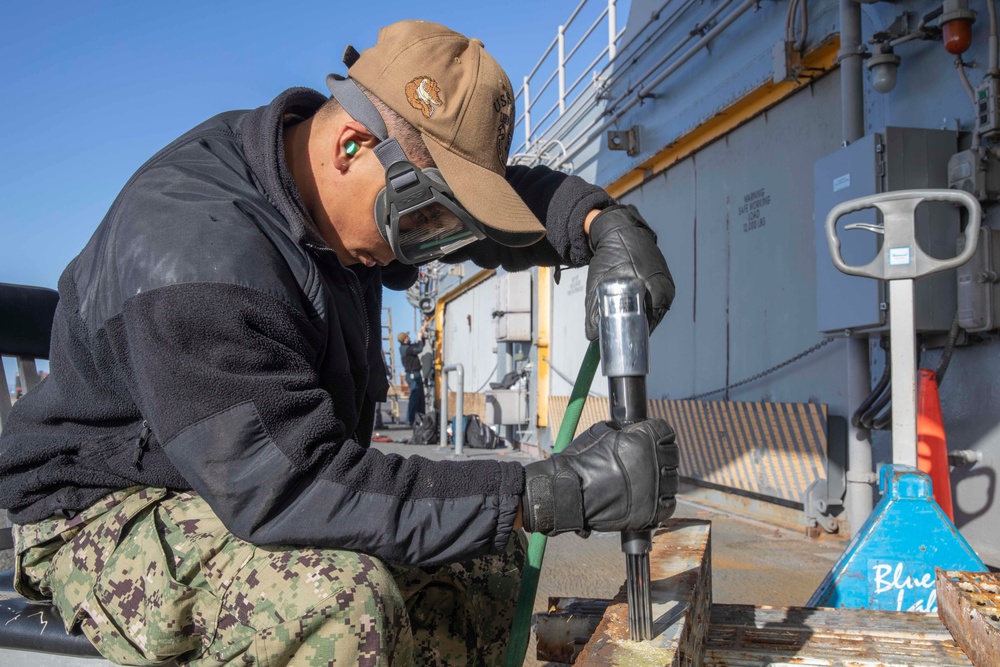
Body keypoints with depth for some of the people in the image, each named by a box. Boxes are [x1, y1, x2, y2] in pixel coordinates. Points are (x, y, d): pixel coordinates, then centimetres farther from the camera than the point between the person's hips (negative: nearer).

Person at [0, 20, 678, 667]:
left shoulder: (345, 187, -4)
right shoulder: (195, 254, -31)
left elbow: (514, 193, 5)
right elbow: (285, 487, -37)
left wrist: (603, 222, -18)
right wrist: (548, 494, -39)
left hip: (265, 481, 8)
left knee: (485, 560, -2)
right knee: (338, 598, -37)